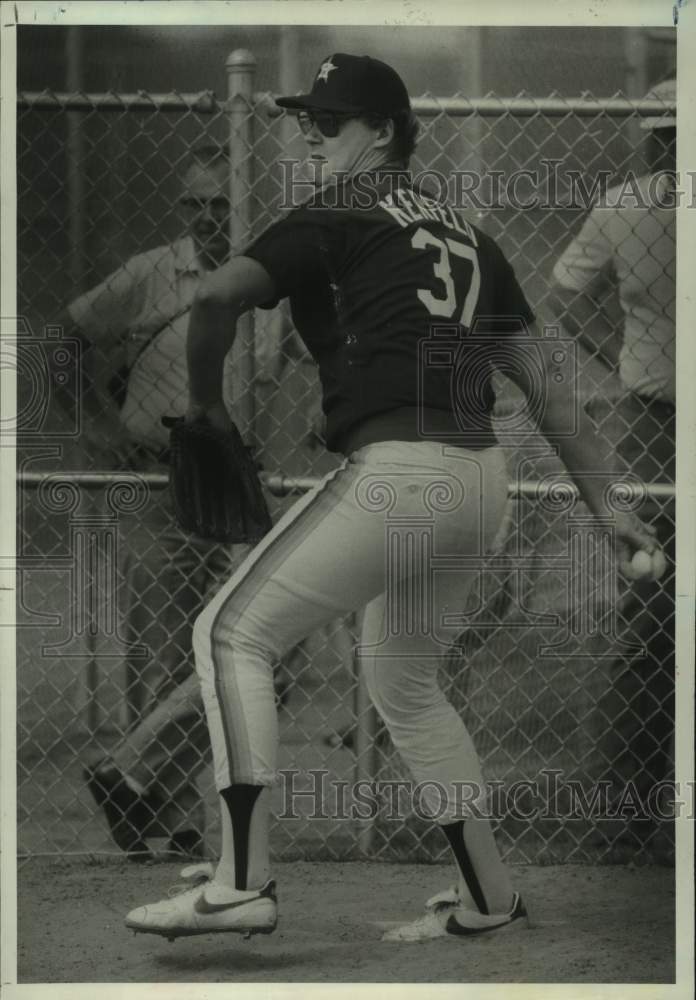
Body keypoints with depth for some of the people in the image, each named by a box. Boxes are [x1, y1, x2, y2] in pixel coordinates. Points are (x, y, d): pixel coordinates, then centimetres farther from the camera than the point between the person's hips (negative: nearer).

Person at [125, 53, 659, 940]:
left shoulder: (338, 218, 0)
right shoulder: (462, 235, 21)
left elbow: (218, 296, -14)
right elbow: (543, 383, 20)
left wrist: (204, 402, 2)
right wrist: (603, 504, 22)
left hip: (397, 471, -8)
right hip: (481, 479, 8)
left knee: (232, 633, -3)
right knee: (402, 683, 24)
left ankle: (243, 883, -14)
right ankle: (488, 898, 27)